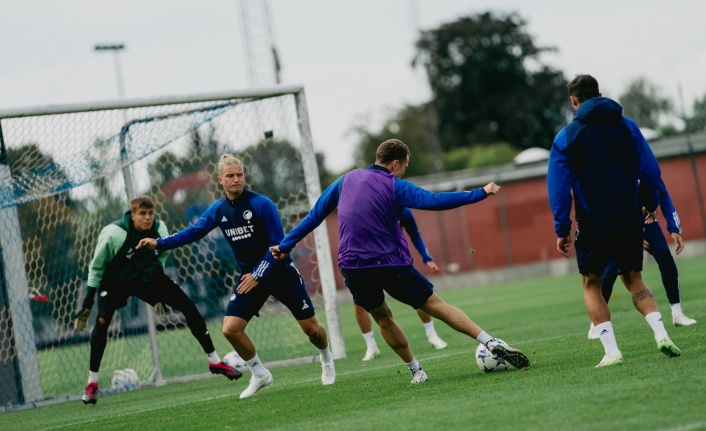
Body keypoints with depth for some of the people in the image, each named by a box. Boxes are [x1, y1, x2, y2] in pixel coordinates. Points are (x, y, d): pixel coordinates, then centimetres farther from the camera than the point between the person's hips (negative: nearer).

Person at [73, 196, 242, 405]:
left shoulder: (160, 229, -15)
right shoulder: (113, 234, -26)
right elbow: (96, 268, -13)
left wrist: (160, 295, 14)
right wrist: (87, 303, -12)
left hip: (149, 278, 3)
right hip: (116, 281, -3)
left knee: (189, 307, -7)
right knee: (101, 323, -25)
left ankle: (215, 362, 5)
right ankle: (92, 383, -10)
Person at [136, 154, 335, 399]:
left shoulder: (261, 204, -16)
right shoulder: (218, 209, 0)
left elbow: (278, 242, -17)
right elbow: (194, 231, 4)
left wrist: (258, 275, -20)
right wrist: (159, 243, -6)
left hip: (280, 272, -4)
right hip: (249, 277, 4)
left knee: (311, 328, -1)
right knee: (230, 329, -11)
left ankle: (326, 360, 33)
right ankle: (259, 375, 10)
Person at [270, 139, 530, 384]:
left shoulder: (346, 180, 11)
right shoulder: (393, 186, -3)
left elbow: (315, 214, 15)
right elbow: (435, 201, -15)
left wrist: (285, 245, 23)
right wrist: (481, 193, -11)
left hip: (352, 267, 4)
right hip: (390, 263, -4)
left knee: (382, 318, 22)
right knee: (436, 305, 0)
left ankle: (416, 370, 18)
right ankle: (493, 344, -6)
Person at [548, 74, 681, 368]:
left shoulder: (566, 137, -2)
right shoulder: (627, 126, 4)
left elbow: (559, 186, -5)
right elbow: (650, 170, 3)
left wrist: (561, 229, -2)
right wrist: (650, 204, 18)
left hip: (593, 223, -3)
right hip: (630, 220, 3)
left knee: (591, 283, 12)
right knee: (633, 278, 17)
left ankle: (611, 351, -3)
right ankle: (660, 334, -7)